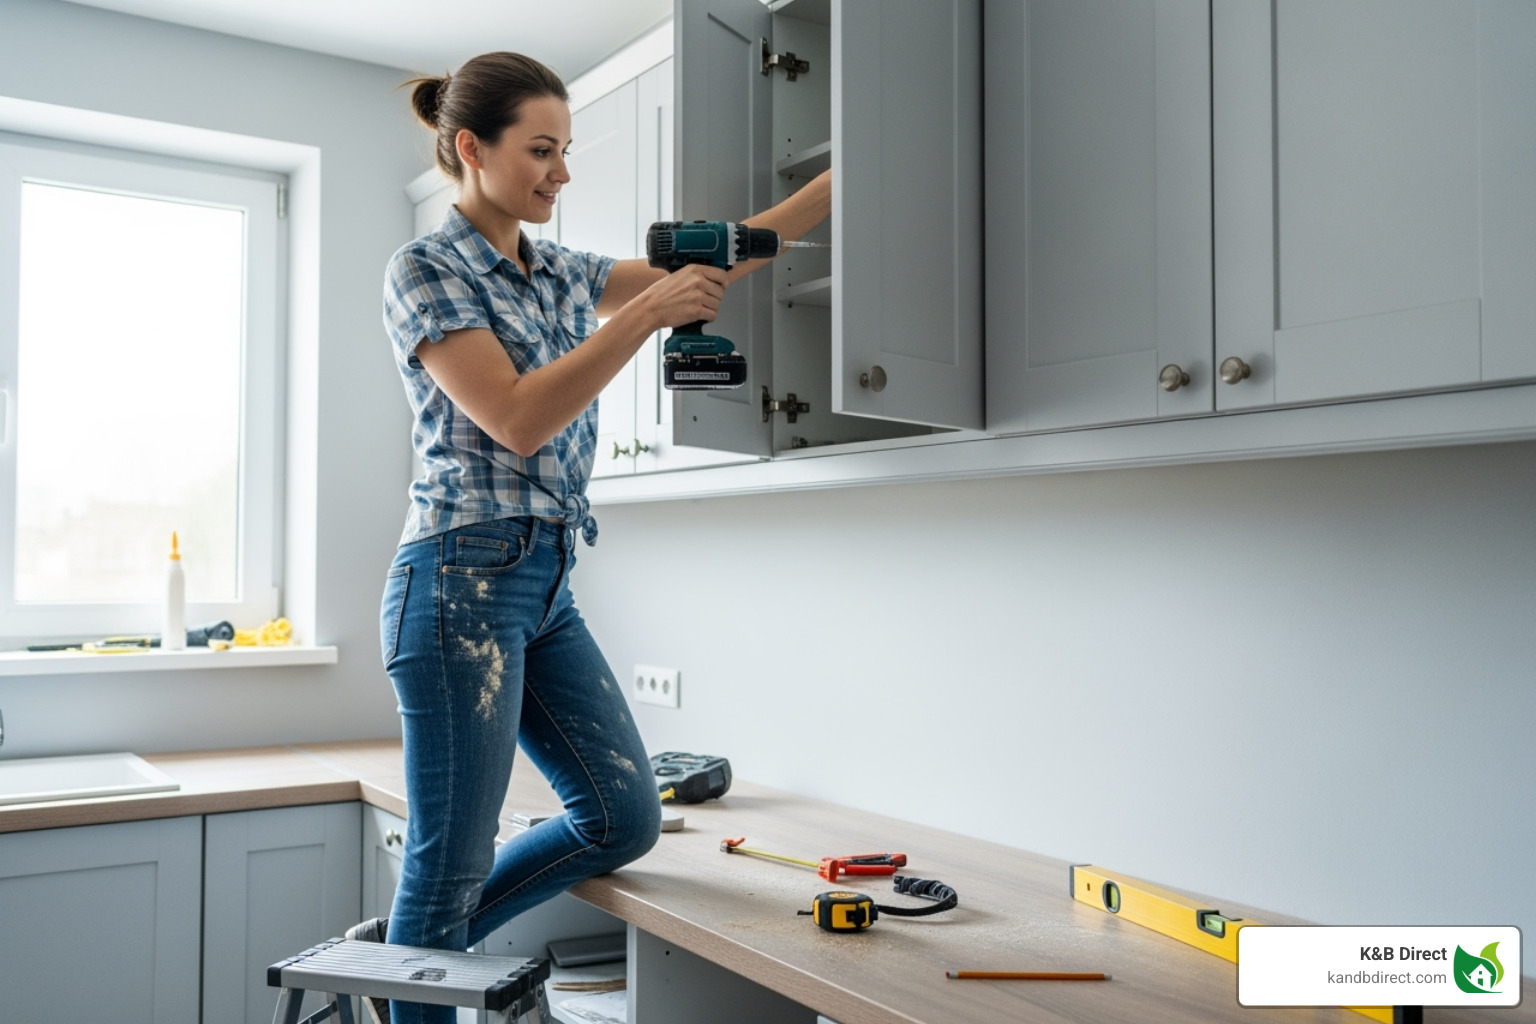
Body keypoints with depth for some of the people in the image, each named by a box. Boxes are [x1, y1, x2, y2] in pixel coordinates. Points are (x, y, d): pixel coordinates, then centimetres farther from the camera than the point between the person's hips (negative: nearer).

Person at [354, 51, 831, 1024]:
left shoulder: (561, 273, 16)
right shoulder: (425, 270, -6)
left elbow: (714, 262, 14)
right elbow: (518, 419, -18)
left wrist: (840, 181, 7)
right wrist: (649, 312, -19)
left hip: (550, 587, 8)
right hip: (467, 580, -8)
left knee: (626, 817, 9)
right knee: (452, 857, 0)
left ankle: (404, 945, 24)